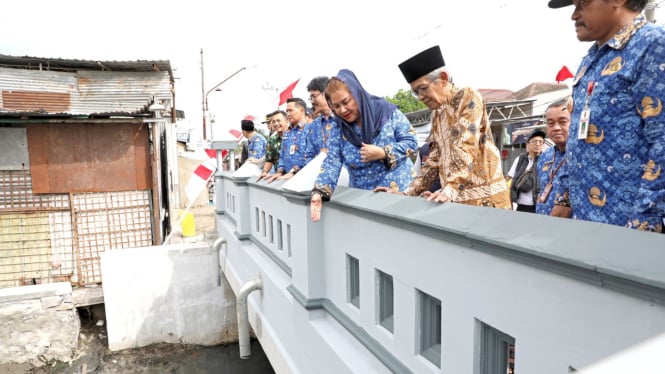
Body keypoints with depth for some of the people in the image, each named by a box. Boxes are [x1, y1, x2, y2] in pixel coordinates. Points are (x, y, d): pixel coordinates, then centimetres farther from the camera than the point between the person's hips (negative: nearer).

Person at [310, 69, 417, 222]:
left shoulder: (387, 111, -9)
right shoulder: (338, 130, -2)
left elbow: (410, 142, -6)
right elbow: (331, 164, -9)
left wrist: (383, 153, -21)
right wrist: (318, 191, -26)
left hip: (399, 191, -2)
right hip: (362, 197, 2)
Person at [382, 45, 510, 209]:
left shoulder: (468, 97, -6)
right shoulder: (436, 114, 15)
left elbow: (465, 148, -19)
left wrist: (450, 189, -29)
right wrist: (409, 193, 6)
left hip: (484, 197, -6)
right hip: (456, 199, 6)